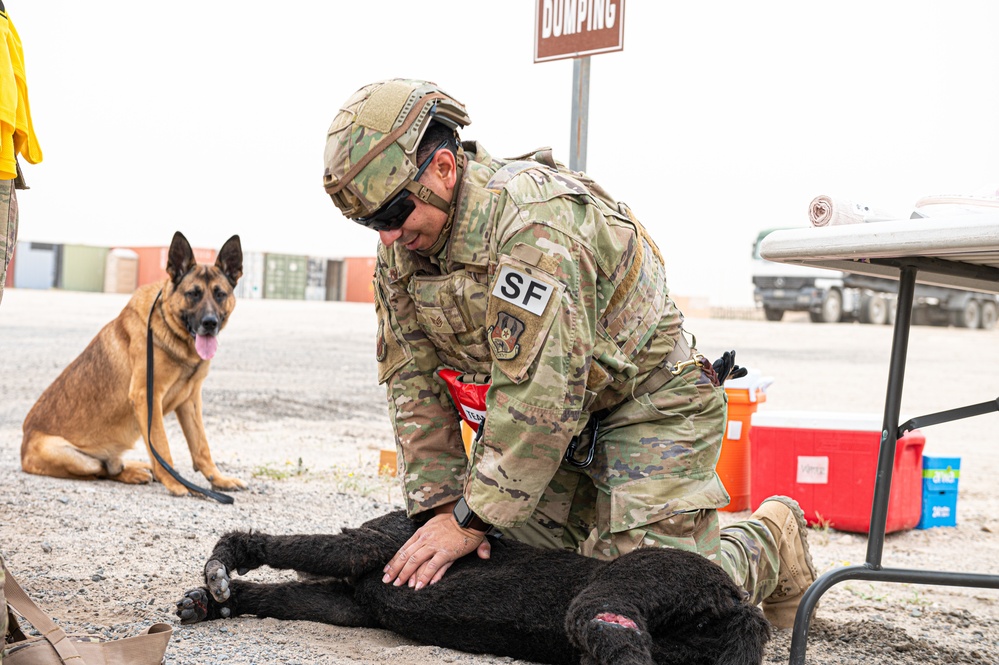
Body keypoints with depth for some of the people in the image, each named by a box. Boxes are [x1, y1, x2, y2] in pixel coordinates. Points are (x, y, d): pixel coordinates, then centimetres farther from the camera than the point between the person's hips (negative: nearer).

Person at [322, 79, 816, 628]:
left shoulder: (534, 218, -31)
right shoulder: (401, 249, -3)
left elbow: (537, 391, -33)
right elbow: (413, 382, 0)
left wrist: (472, 518, -27)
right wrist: (440, 505, -9)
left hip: (647, 406, -8)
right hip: (551, 418, 8)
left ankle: (771, 540, 15)